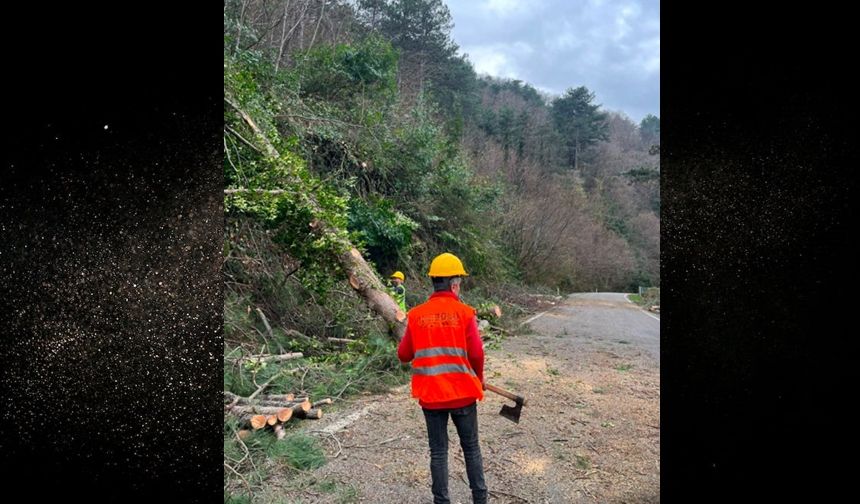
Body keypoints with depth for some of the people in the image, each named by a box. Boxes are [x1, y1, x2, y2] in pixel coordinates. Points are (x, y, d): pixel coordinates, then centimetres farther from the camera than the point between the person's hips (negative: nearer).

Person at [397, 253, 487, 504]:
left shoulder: (416, 315, -4)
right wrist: (478, 379, 7)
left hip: (430, 394, 1)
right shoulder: (464, 313, -11)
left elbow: (403, 355, 1)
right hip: (462, 393, -1)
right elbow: (476, 354, -13)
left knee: (438, 452, 13)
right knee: (471, 449, 16)